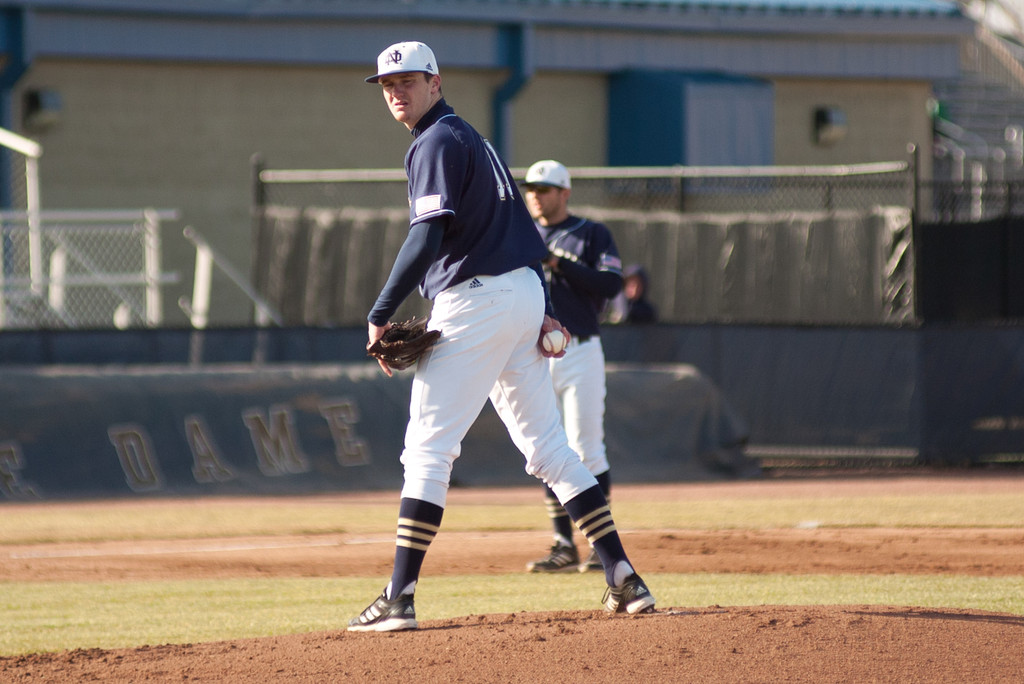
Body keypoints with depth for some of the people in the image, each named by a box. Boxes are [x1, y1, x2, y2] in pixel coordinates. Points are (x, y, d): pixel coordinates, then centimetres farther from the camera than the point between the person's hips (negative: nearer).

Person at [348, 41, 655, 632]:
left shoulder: (439, 141, -8)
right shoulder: (472, 138, 23)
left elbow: (429, 234, -20)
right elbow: (521, 232, 21)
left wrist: (382, 315, -19)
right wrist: (543, 311, 16)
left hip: (475, 300, -9)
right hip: (524, 295, 9)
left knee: (429, 446, -8)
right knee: (548, 446, 10)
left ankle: (400, 598, -12)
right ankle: (623, 577, 6)